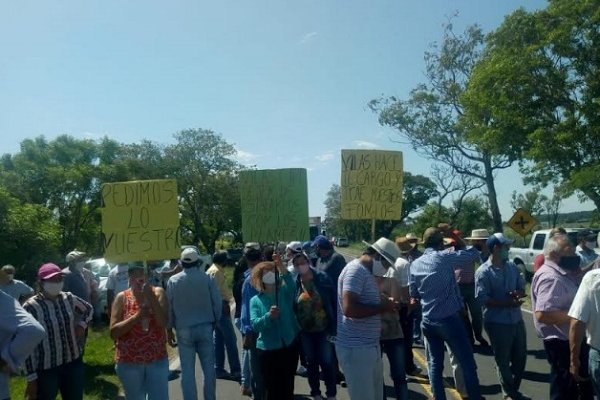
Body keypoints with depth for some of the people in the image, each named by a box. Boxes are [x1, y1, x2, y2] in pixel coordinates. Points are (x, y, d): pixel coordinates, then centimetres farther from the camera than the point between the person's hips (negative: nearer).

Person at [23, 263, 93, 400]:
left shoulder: (68, 298, -2)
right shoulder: (30, 307, -16)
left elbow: (89, 309, 20)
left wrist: (82, 325, 2)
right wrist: (31, 378, -11)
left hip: (74, 363, 5)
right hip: (46, 370, -5)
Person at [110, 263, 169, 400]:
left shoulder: (158, 292, -4)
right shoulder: (122, 298, -5)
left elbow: (163, 323, -15)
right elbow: (113, 332, -10)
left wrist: (151, 297, -22)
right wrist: (136, 316, -20)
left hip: (158, 359, 0)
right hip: (129, 362, 0)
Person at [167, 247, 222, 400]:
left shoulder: (173, 281, -2)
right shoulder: (207, 278, -5)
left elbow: (169, 307, 2)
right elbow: (218, 302, -3)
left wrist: (169, 329, 12)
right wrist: (215, 321, 12)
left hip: (184, 329, 0)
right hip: (205, 327, 0)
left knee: (187, 371, 7)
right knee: (209, 368, 11)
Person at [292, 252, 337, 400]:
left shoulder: (322, 278, -11)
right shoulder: (294, 283, -5)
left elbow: (333, 301, -9)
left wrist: (334, 326, -12)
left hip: (324, 328, -2)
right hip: (305, 330, 2)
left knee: (327, 362, 4)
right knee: (311, 362, 15)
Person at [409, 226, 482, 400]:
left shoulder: (415, 264, 3)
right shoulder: (444, 257, -13)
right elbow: (474, 254, -7)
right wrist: (453, 235, -2)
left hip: (427, 321, 6)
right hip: (449, 319, -6)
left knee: (434, 363, 14)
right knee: (467, 364, 6)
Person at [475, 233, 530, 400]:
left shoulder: (512, 266, 5)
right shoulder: (483, 272, -14)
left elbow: (522, 288, 10)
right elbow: (482, 299, -19)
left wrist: (516, 294, -13)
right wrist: (507, 303, -24)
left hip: (517, 319, 6)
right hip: (497, 323, -6)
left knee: (521, 357, 18)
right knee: (503, 361, 10)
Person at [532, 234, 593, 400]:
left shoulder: (560, 273, 9)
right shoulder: (551, 277, -25)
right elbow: (542, 314, -34)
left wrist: (578, 277, 6)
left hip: (571, 339, 11)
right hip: (562, 343, -11)